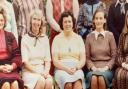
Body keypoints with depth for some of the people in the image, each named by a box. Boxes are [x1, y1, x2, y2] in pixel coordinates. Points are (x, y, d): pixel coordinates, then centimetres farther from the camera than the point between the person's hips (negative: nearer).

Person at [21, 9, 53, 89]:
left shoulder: (45, 38, 12)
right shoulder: (25, 39, 2)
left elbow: (47, 59, 9)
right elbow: (25, 62, -4)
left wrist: (46, 71, -10)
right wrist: (38, 72, -14)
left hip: (43, 71, 3)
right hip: (29, 71, -3)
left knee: (49, 81, -29)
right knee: (41, 80, -32)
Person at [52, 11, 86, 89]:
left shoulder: (78, 38, 14)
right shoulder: (57, 39, 8)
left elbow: (83, 59, 9)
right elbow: (55, 61, 1)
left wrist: (75, 68, -11)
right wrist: (67, 69, -14)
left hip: (77, 69, 1)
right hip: (61, 69, -1)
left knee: (77, 82, -34)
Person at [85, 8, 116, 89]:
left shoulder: (110, 36, 5)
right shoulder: (89, 37, 8)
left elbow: (114, 56, 6)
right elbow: (87, 57, 10)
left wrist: (106, 67, -9)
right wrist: (93, 67, -7)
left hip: (107, 69, -1)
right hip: (93, 69, 1)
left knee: (102, 78, -35)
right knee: (93, 78, -34)